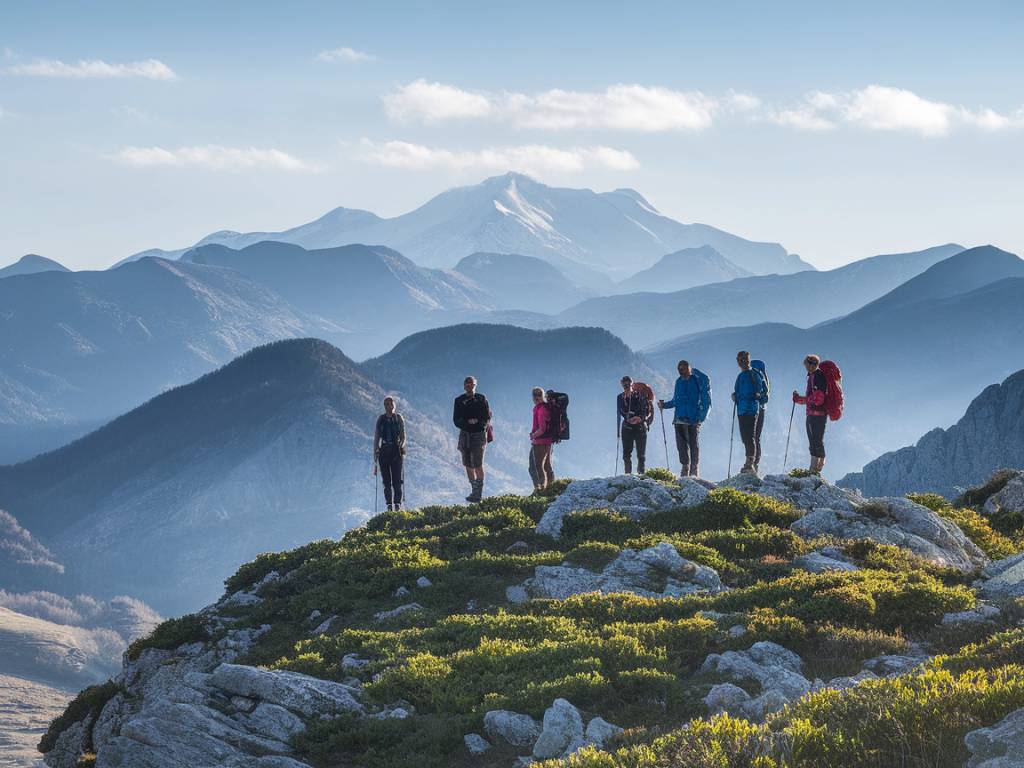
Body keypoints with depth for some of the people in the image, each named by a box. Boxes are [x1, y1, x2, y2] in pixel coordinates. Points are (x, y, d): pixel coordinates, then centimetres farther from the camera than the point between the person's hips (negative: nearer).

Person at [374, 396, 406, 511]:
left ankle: (397, 503, -8)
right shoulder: (381, 419, 10)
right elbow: (376, 437, 11)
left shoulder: (399, 418, 7)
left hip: (396, 451, -1)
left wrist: (401, 445, -12)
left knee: (397, 479, -8)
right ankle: (389, 504, 1)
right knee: (386, 480, -1)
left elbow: (403, 436, 6)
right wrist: (375, 452, 4)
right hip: (384, 451, 1)